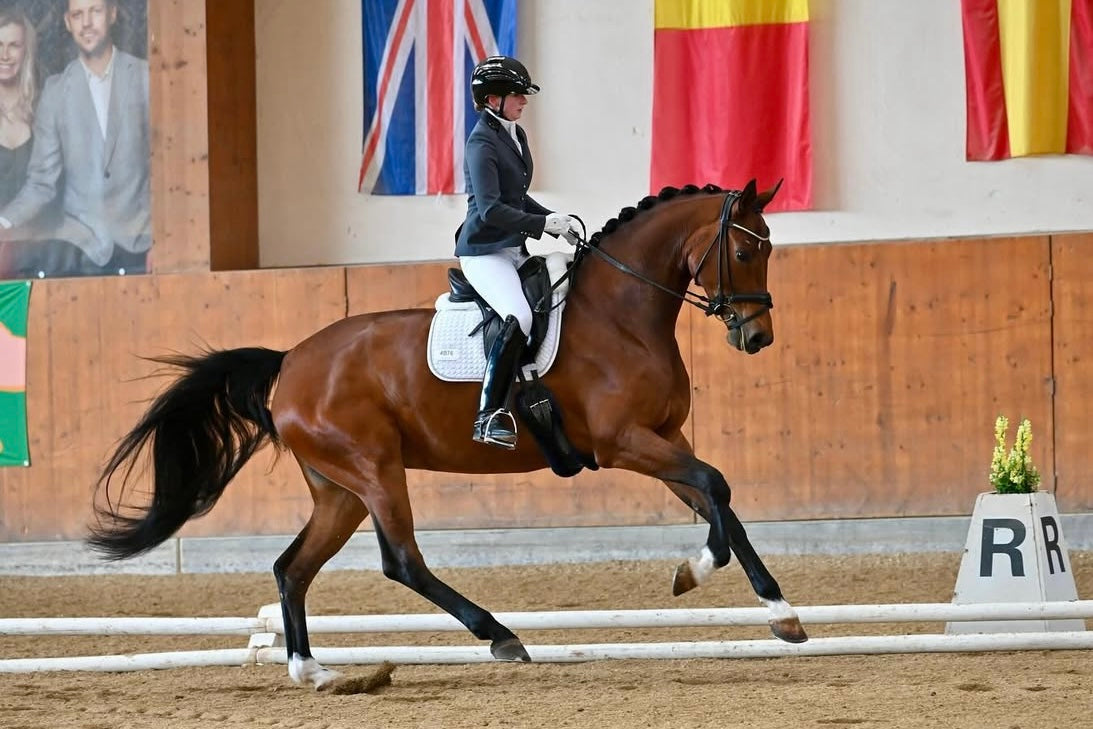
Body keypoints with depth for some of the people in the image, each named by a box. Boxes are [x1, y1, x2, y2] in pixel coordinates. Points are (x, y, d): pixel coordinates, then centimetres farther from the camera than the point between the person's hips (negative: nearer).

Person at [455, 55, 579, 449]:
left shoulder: (516, 136, 13)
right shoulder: (482, 143, -14)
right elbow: (490, 209, -23)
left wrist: (555, 219, 11)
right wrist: (542, 224, -24)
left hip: (514, 250, 10)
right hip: (484, 251, -10)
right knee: (520, 318, -28)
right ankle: (489, 417, -28)